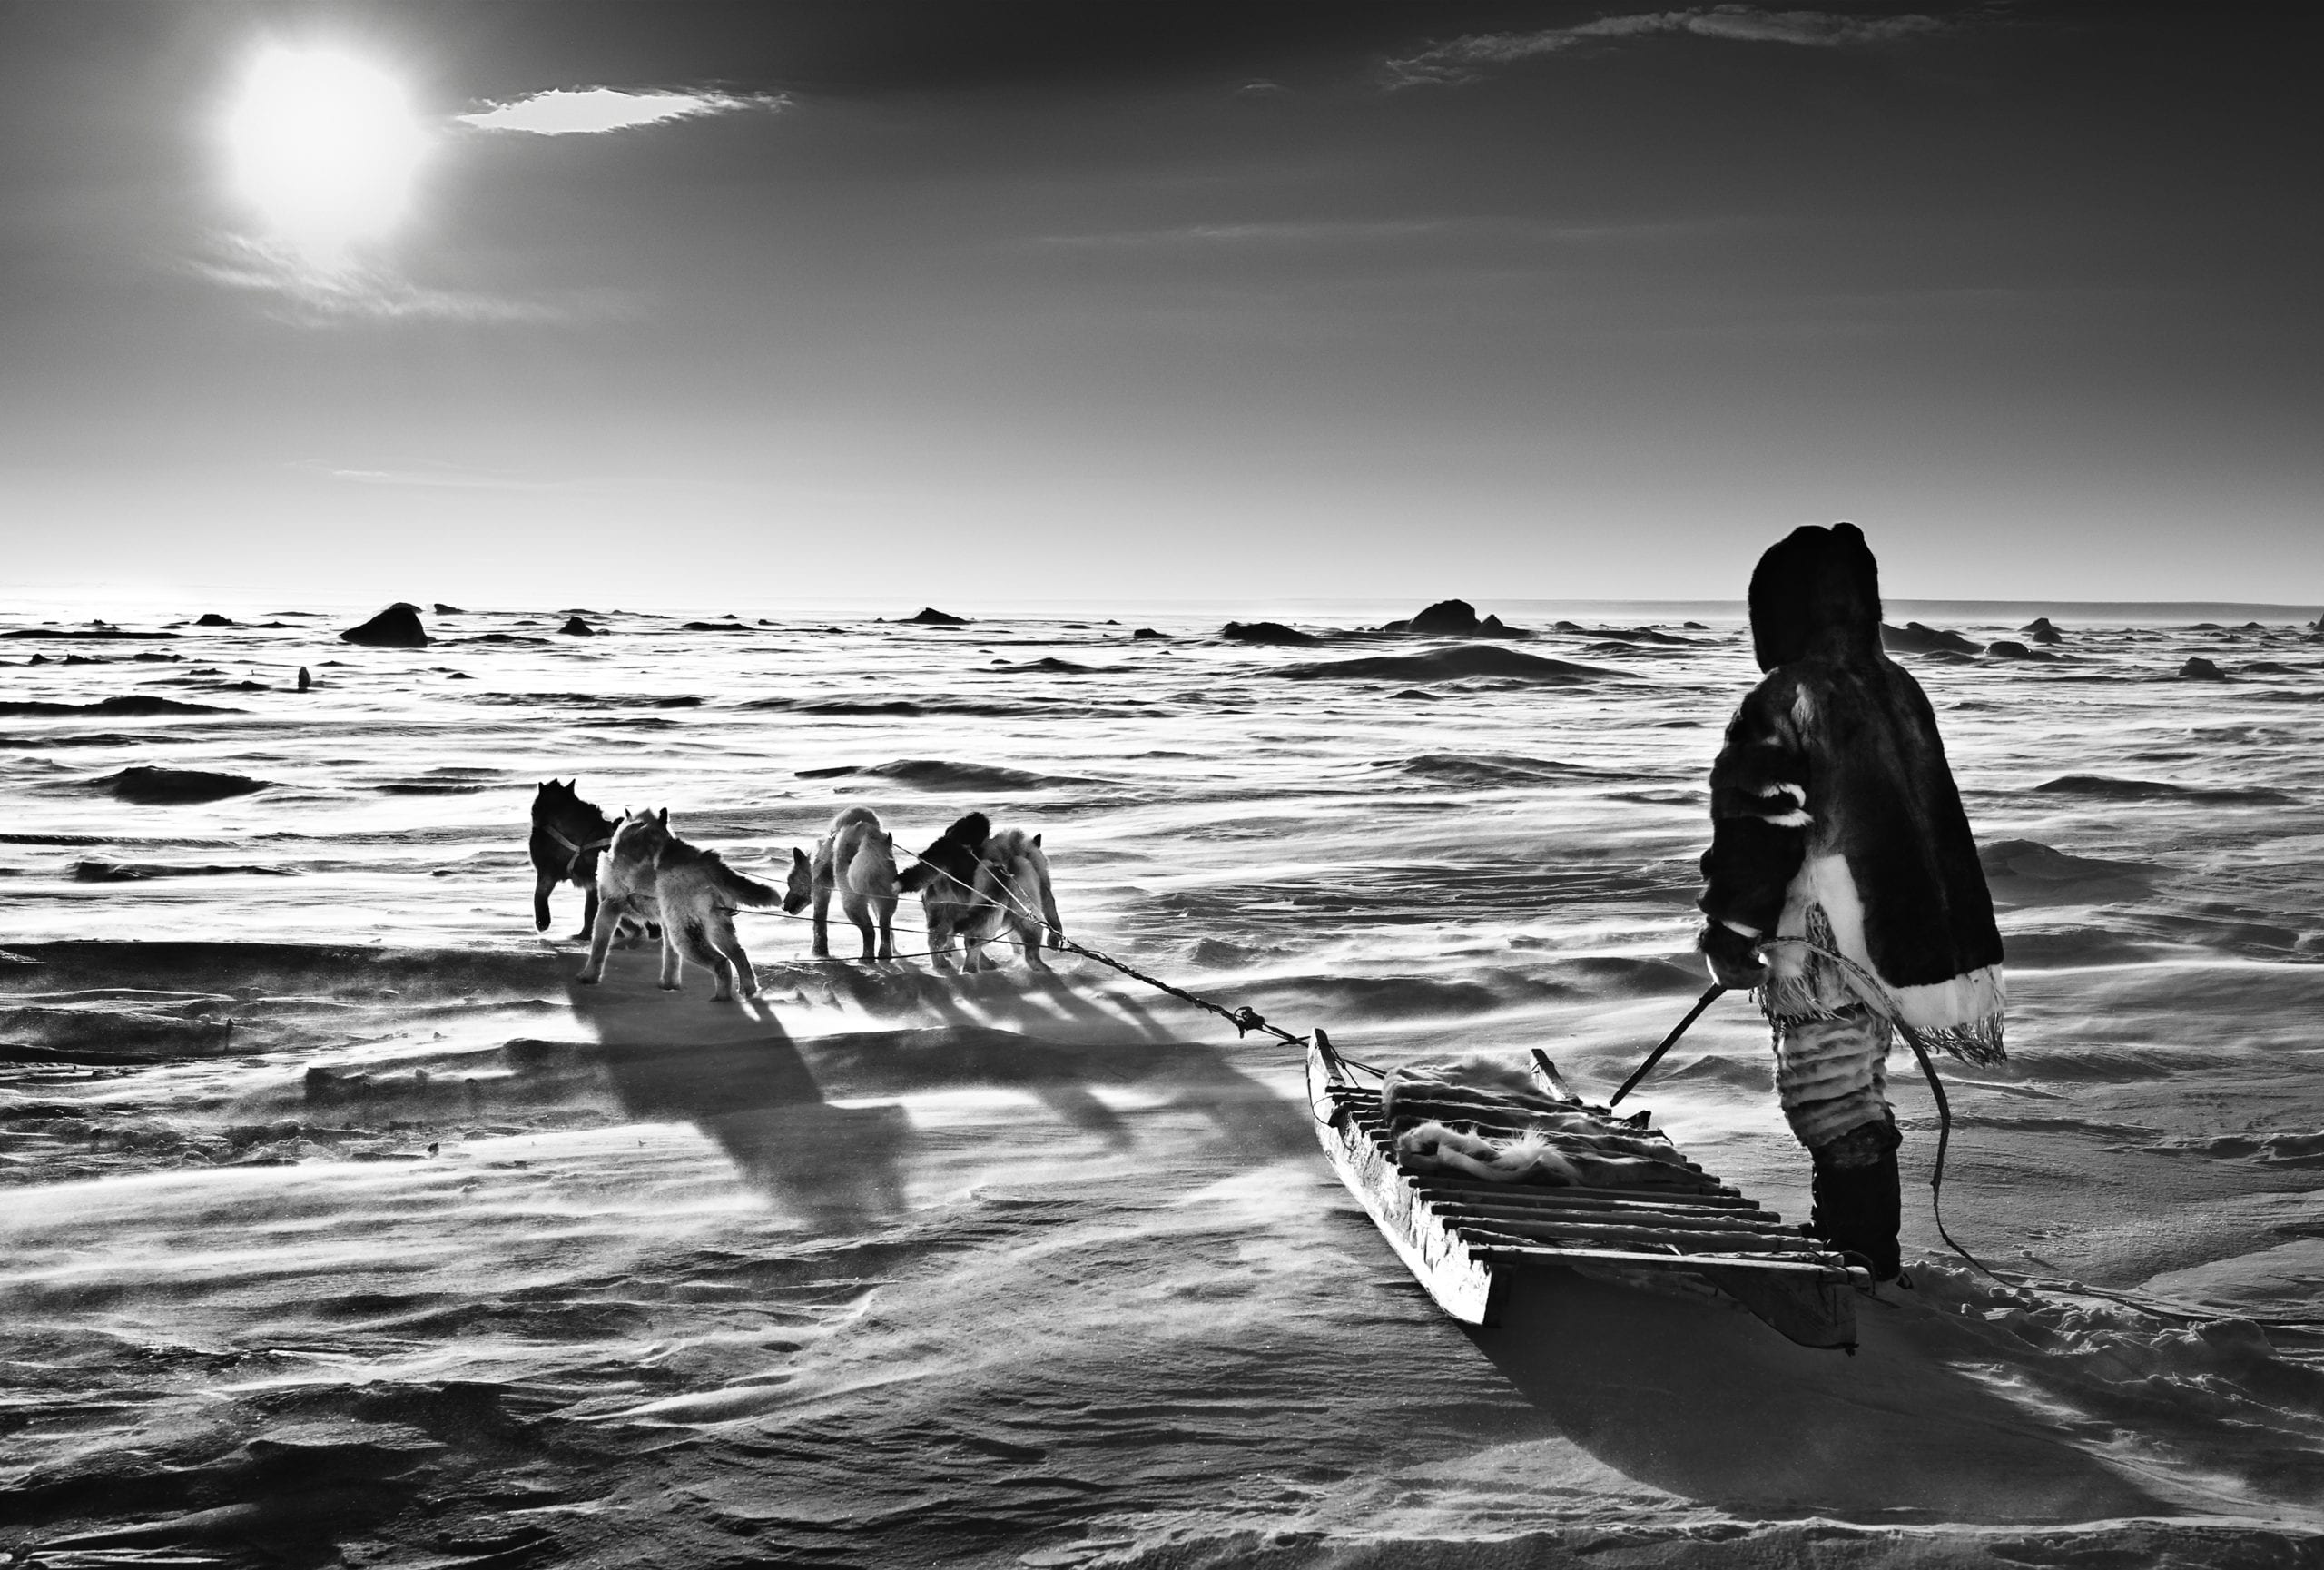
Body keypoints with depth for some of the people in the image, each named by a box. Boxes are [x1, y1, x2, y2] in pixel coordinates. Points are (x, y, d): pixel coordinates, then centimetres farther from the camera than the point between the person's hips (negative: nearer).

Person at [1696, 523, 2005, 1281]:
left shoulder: (1783, 703, -16)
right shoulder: (1897, 689, 8)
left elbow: (1756, 826, -18)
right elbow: (1931, 815, 14)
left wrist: (1732, 936, -8)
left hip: (1822, 949, -8)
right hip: (1901, 930, 8)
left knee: (1841, 1122, 1)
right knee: (1859, 1114, 20)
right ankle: (1868, 1264, 33)